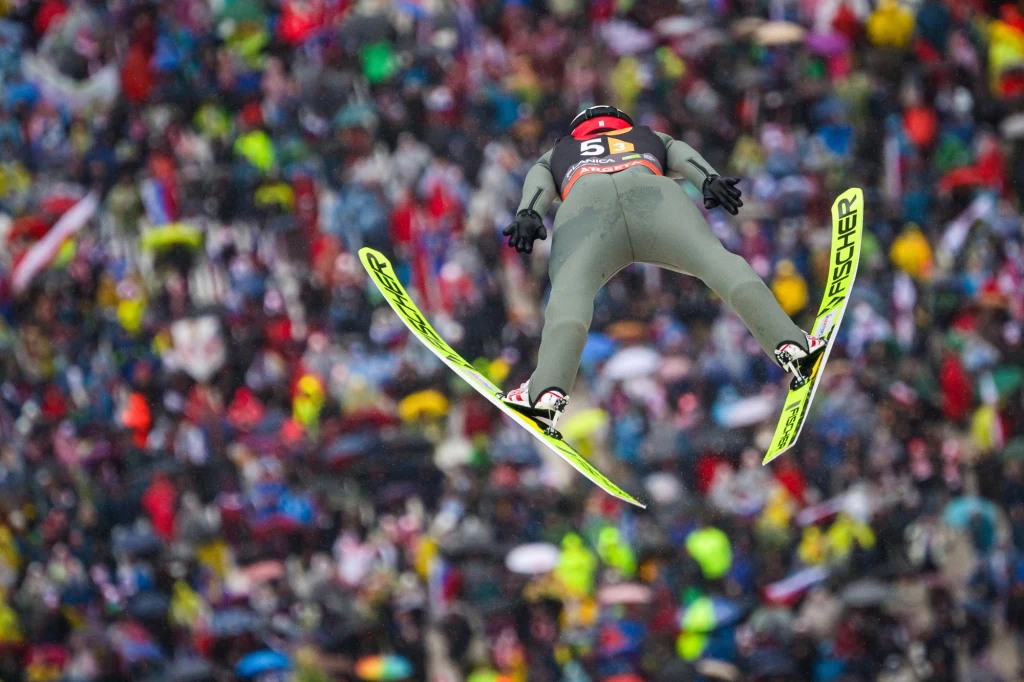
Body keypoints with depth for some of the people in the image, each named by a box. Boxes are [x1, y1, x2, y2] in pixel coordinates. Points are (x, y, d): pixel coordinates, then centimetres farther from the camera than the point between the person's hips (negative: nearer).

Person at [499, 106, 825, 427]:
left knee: (570, 291, -17)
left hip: (584, 202, 0)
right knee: (715, 259, -10)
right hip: (653, 194, 0)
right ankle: (788, 343, -31)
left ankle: (547, 391, -40)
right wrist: (710, 181, 6)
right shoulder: (650, 138, 45)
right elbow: (681, 154, 24)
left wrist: (528, 215, 4)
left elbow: (538, 181, 23)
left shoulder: (557, 154, 44)